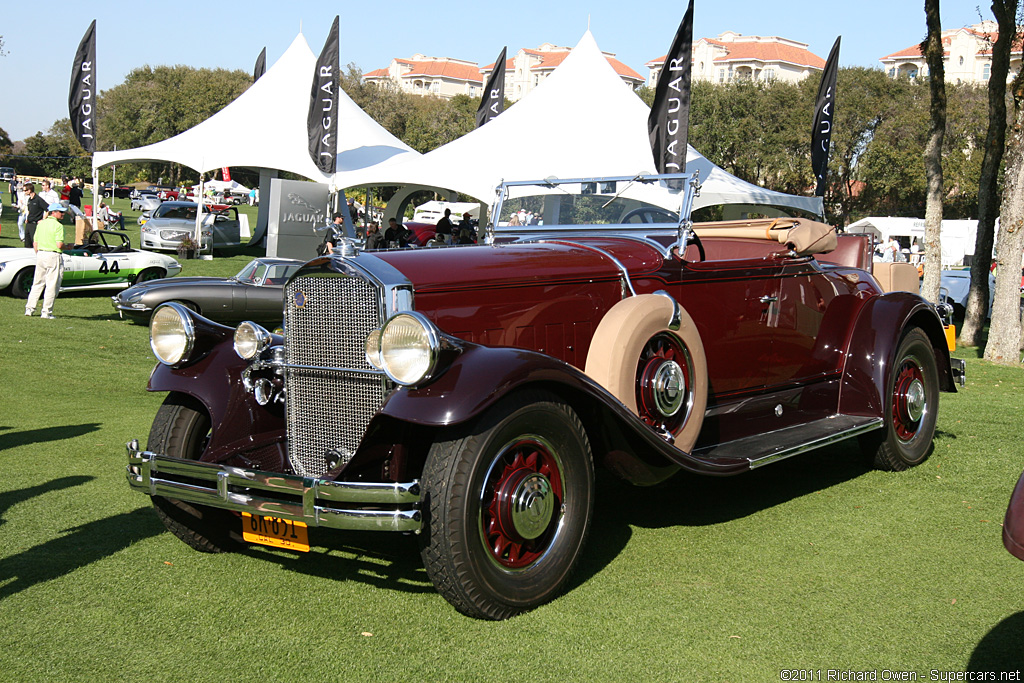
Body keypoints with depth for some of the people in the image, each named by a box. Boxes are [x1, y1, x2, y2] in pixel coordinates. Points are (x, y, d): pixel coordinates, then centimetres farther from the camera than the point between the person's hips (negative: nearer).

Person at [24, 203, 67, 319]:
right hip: (53, 256, -7)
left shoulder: (41, 224, 11)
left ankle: (29, 308, 17)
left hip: (40, 254, 7)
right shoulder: (58, 226, -11)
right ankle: (46, 312, 0)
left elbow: (35, 243, 13)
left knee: (37, 284, 16)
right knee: (52, 285, 0)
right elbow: (59, 245, -18)